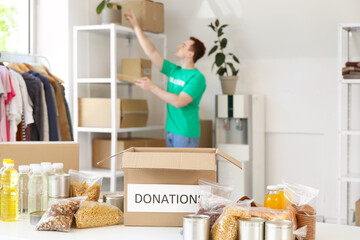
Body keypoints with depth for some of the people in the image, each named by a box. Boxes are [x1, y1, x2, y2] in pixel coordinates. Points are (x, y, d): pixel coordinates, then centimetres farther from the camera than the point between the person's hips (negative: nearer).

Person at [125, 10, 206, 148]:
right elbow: (151, 52, 10)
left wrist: (152, 88, -21)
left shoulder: (197, 77, -14)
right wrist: (136, 26, 9)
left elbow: (179, 102, -23)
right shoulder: (174, 70, 9)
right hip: (171, 130, 8)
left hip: (186, 134, -8)